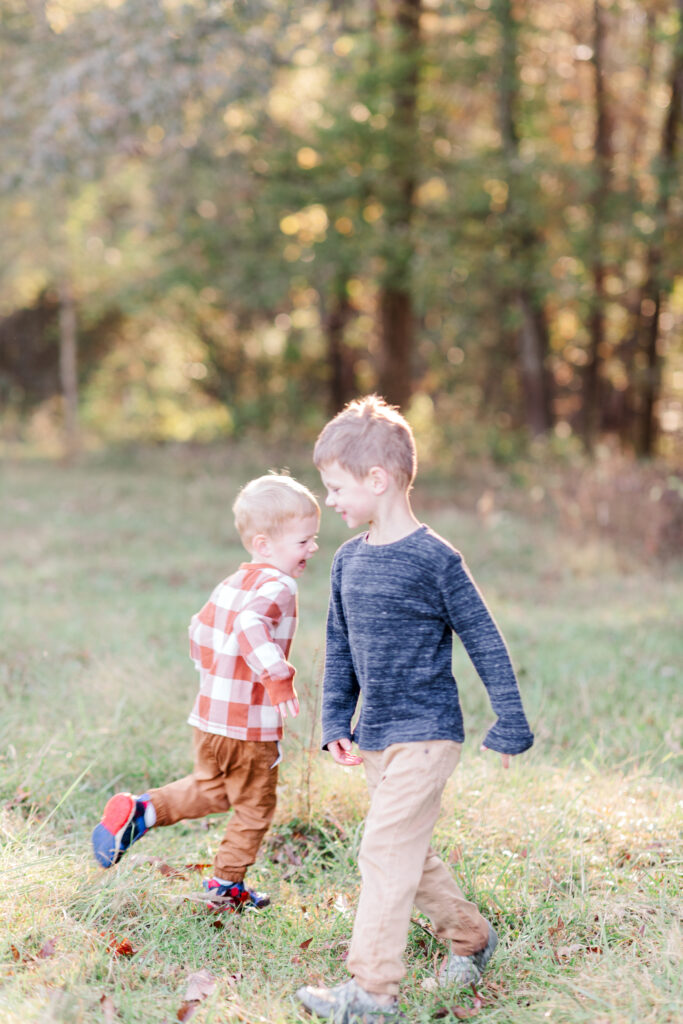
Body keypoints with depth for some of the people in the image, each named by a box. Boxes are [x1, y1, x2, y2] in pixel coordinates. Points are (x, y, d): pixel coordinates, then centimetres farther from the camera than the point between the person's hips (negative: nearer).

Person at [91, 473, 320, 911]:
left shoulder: (233, 583, 10)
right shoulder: (277, 587, -18)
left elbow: (200, 629, 20)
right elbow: (251, 627, -37)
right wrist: (279, 678, -41)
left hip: (209, 716, 8)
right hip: (252, 727, -8)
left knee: (208, 790, 28)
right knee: (254, 808, 12)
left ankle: (139, 810, 12)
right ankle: (227, 886, 23)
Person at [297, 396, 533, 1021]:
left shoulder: (433, 559, -15)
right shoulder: (348, 559, 7)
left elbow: (484, 641, -10)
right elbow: (340, 650, 15)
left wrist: (511, 726, -7)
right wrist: (336, 722, 8)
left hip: (425, 733, -8)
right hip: (376, 736, 8)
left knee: (386, 849, -11)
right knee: (410, 853, 16)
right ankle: (470, 935, 37)